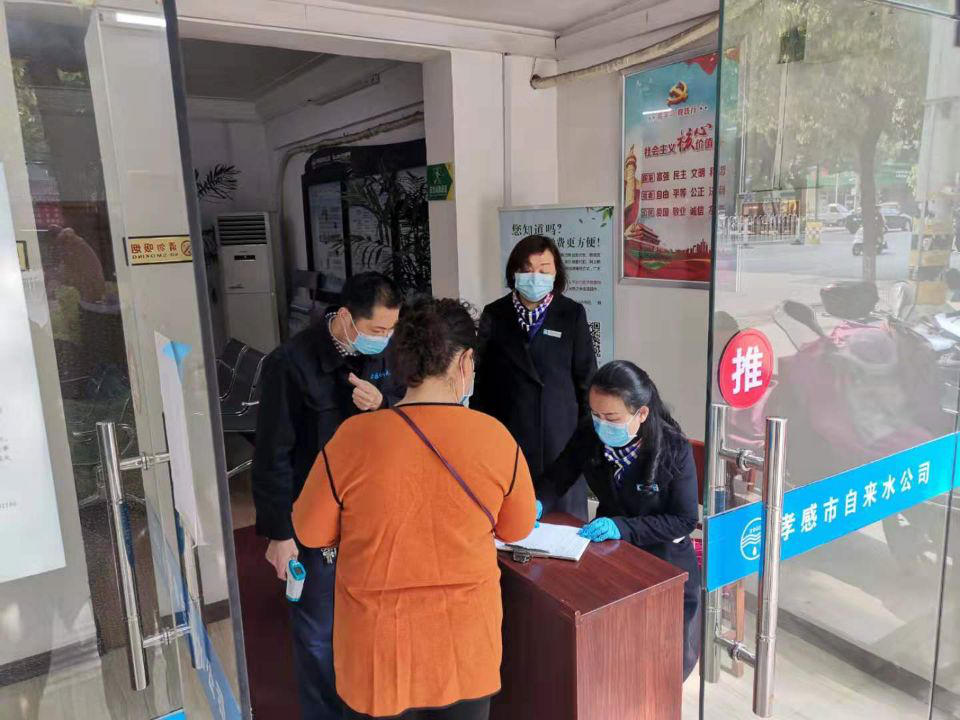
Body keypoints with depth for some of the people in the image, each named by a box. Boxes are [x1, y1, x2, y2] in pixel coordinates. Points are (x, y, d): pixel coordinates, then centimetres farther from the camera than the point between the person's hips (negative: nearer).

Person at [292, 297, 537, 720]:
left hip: (380, 644, -1)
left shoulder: (353, 438, -18)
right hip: (466, 642, 1)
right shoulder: (496, 438, -15)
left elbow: (310, 533, -4)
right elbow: (517, 530, 1)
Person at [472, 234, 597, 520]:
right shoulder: (494, 315, 2)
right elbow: (482, 379, 5)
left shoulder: (572, 314, -2)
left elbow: (586, 378, 2)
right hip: (507, 437, 1)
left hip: (561, 438, -1)